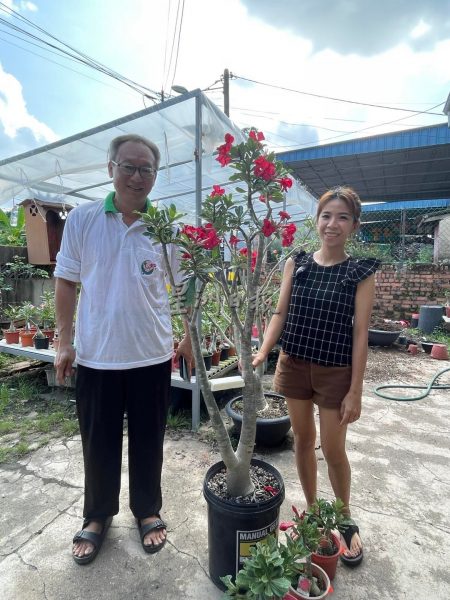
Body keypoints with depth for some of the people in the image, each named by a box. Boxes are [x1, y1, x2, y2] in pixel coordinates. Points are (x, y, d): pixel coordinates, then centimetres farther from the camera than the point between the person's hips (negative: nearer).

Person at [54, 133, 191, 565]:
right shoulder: (81, 220, 0)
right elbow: (67, 283, 4)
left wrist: (190, 338, 2)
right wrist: (64, 342, 2)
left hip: (152, 356, 0)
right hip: (95, 356, 1)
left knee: (148, 442, 16)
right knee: (98, 444, 17)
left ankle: (147, 511, 41)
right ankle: (98, 516, 43)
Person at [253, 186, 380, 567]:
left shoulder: (361, 272, -7)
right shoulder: (297, 263, 0)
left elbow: (360, 333, -8)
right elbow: (281, 314, -1)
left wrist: (356, 391, -9)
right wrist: (263, 352, -16)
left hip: (336, 371, -2)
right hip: (294, 365, 3)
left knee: (333, 450, 10)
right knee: (303, 440, 16)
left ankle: (346, 521, 38)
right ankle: (312, 510, 41)